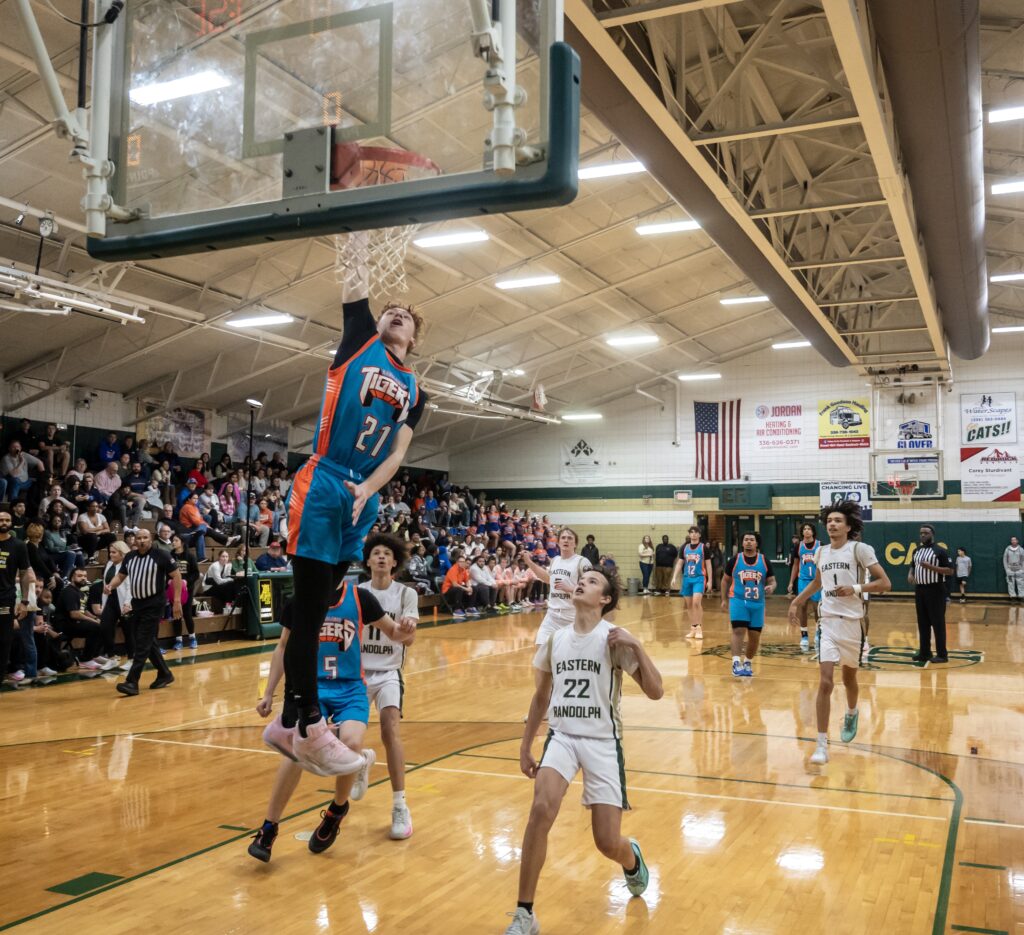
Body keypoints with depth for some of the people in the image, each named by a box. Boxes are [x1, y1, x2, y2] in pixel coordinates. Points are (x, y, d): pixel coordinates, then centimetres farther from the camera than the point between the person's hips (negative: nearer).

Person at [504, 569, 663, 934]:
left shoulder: (614, 639, -6)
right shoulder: (555, 639, 6)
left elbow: (655, 692, -12)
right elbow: (541, 697, 17)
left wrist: (636, 646, -22)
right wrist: (525, 746, 17)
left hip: (602, 742, -2)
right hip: (562, 737, 2)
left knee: (608, 843, -2)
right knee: (541, 810, -25)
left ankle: (632, 860, 39)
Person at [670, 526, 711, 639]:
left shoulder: (704, 547, -2)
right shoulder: (684, 548, 8)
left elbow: (708, 565, 1)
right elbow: (679, 563, 9)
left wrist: (709, 580, -5)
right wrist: (674, 578, 0)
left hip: (699, 578, -4)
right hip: (687, 578, 4)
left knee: (696, 602, -18)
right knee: (689, 604, 8)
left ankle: (699, 628, -11)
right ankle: (693, 628, 17)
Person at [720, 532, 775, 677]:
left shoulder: (764, 561, 2)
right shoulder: (735, 560, 0)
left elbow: (772, 581, 6)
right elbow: (725, 580, 10)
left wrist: (771, 587, -18)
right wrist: (724, 599, 8)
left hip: (757, 603, 3)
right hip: (738, 600, -2)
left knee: (755, 635, 10)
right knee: (739, 630, -19)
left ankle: (748, 662, 31)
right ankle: (736, 663, -23)